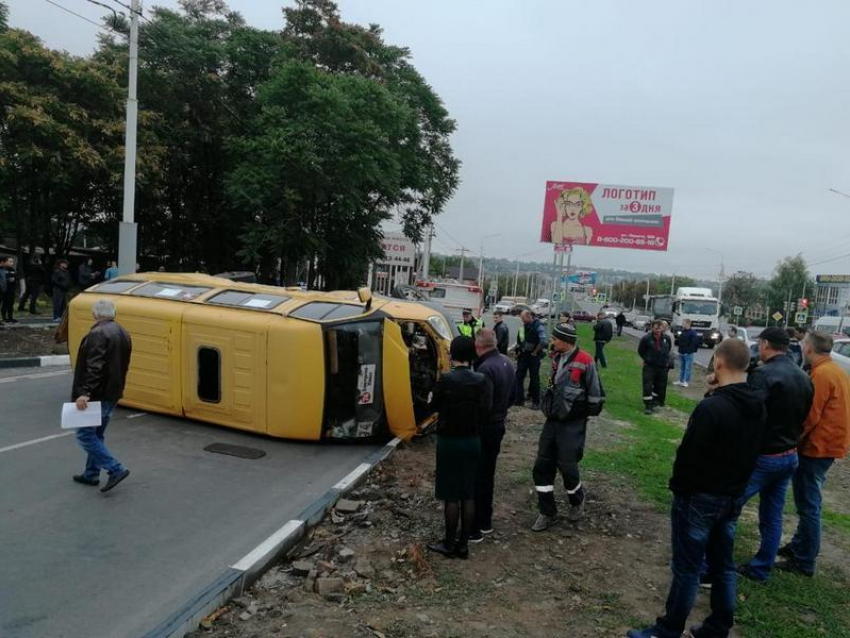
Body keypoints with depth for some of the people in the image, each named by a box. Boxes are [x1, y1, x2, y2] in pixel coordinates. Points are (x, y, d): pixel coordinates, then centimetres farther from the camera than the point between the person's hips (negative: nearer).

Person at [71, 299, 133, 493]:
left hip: (97, 395, -9)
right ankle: (91, 474, 28)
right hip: (112, 394, 9)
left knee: (85, 435, -2)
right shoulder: (123, 333, 12)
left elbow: (94, 368, -27)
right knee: (97, 434, 19)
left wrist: (84, 393, -29)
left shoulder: (98, 334, -18)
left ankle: (116, 469, -7)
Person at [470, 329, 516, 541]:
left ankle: (474, 529, 8)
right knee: (488, 474, 19)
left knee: (476, 477, 1)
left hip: (484, 428, -9)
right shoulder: (506, 362, 5)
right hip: (498, 425, 9)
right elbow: (512, 395, 14)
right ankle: (486, 522, 31)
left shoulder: (485, 368, -26)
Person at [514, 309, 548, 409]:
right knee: (519, 376, 5)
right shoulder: (523, 326, 6)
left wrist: (535, 352, -16)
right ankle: (519, 399, 13)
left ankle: (536, 402, 10)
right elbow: (519, 339, 19)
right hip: (523, 355, 7)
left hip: (533, 355, -7)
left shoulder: (538, 326, -17)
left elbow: (543, 341, -26)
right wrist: (519, 350, 11)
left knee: (534, 378, 1)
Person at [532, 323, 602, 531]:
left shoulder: (584, 361, -16)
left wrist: (585, 415, -2)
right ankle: (548, 513, 15)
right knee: (542, 466, 3)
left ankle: (577, 502, 30)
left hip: (572, 424, -7)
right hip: (552, 421, 7)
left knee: (567, 467, -1)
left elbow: (594, 393, -9)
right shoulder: (557, 358, 7)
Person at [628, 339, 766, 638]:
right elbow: (750, 451, 10)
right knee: (723, 565, 17)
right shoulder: (758, 405, 0)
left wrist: (678, 486, -5)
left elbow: (689, 453, -19)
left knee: (687, 568, 3)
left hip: (699, 497, -7)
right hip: (734, 496, 8)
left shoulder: (711, 407, -26)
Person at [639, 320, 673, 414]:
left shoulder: (667, 338, -3)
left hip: (663, 367, 3)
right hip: (649, 366, -3)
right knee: (647, 386, -9)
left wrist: (665, 359, 10)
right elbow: (640, 351, 1)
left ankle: (656, 402, 30)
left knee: (660, 386, 12)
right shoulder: (646, 338, -13)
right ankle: (648, 405, -4)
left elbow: (669, 348, 17)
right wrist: (647, 359, -2)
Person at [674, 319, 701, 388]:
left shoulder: (693, 333, -11)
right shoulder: (683, 332, 13)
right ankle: (681, 380, 20)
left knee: (688, 367, -4)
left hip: (688, 354, -8)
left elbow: (694, 343, -17)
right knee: (682, 367, 13)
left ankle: (686, 381, 0)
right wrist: (680, 350, 11)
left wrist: (689, 351, -19)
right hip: (681, 353, 8)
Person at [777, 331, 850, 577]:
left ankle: (804, 561, 5)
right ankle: (798, 545, 29)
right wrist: (796, 441, 15)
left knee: (808, 505, -3)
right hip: (829, 444, 10)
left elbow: (809, 416, -20)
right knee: (808, 503, 18)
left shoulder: (821, 374, -18)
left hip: (817, 447, -10)